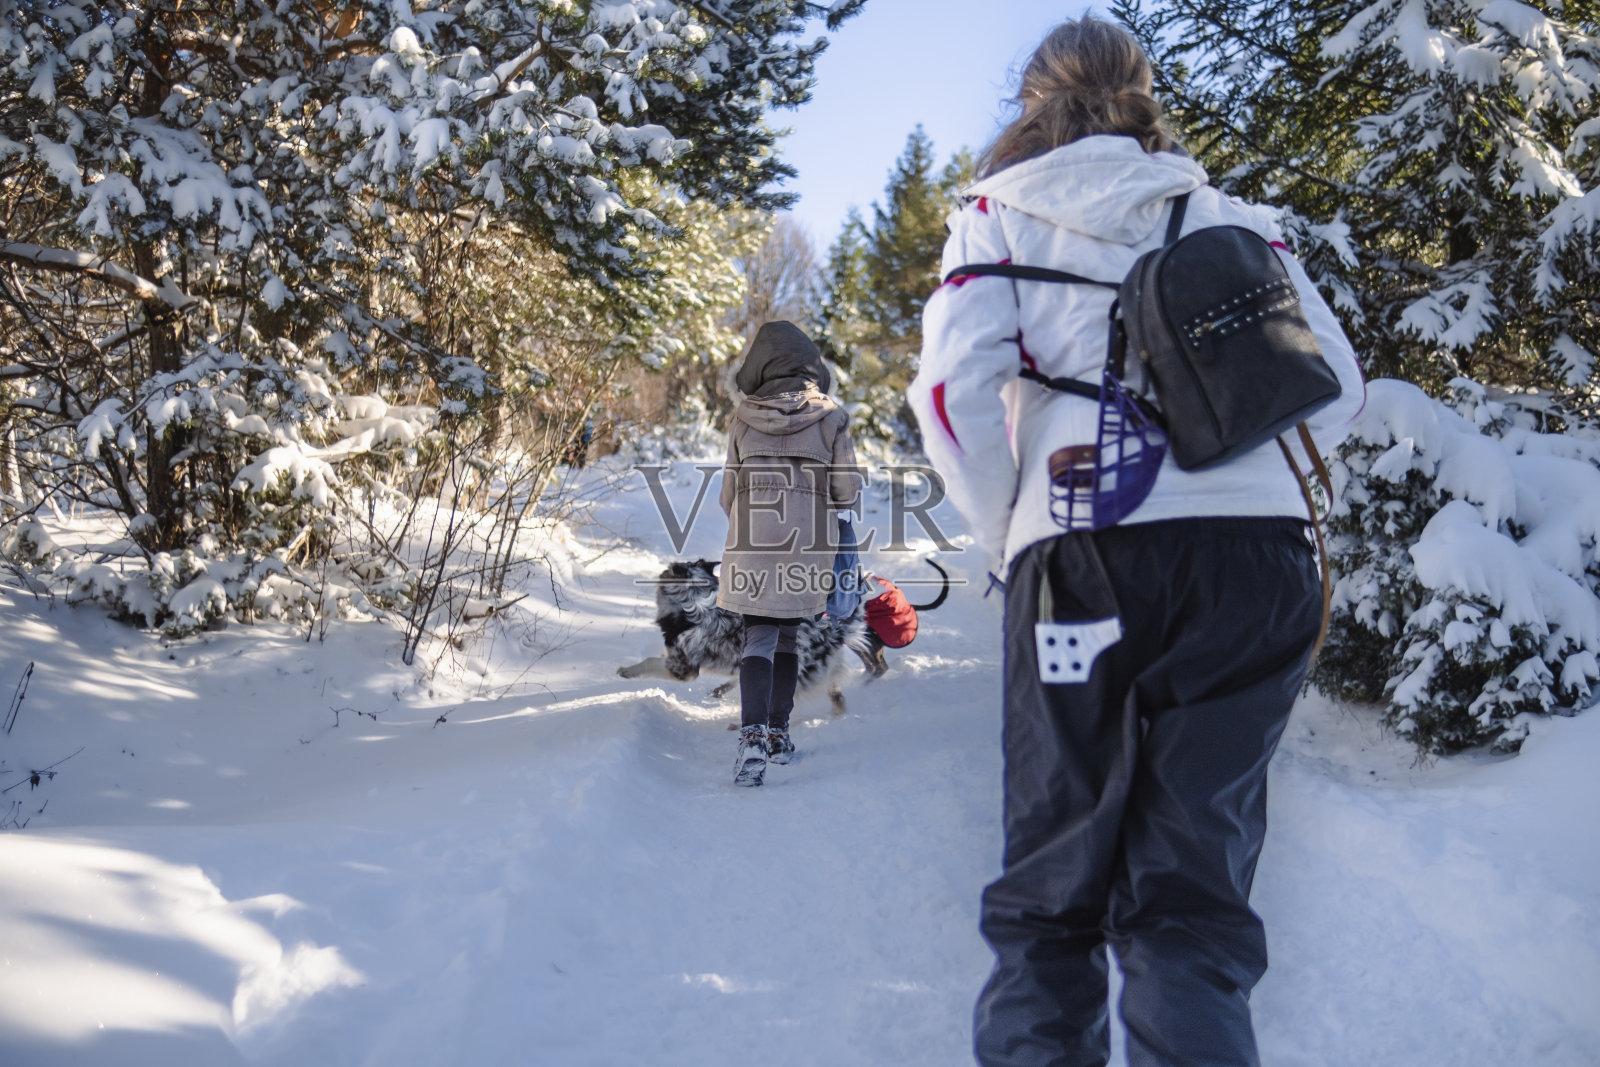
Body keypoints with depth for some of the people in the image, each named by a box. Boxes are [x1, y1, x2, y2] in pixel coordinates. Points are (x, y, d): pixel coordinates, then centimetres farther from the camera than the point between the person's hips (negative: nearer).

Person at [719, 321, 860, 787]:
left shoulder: (744, 419, 2)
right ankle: (778, 734, 23)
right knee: (787, 636, 16)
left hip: (751, 546, 0)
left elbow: (729, 494, 6)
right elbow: (848, 492, -3)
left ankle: (753, 735, -19)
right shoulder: (829, 416, -2)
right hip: (807, 545, 0)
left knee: (758, 640, 1)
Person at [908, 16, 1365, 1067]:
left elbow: (954, 385, -1)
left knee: (1052, 884, 8)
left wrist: (1007, 532, 10)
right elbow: (1334, 388, 12)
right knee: (1198, 883, 7)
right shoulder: (1230, 214, 21)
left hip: (1086, 554, -2)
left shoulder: (1000, 211, 15)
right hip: (1261, 551, 2)